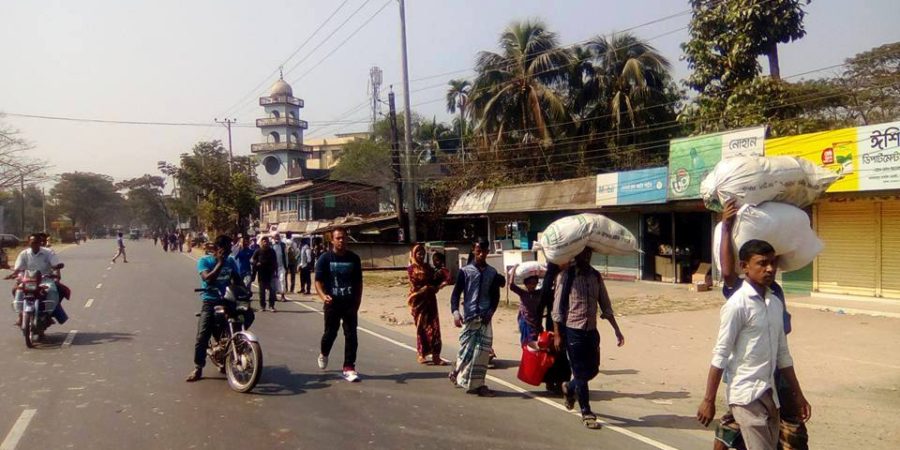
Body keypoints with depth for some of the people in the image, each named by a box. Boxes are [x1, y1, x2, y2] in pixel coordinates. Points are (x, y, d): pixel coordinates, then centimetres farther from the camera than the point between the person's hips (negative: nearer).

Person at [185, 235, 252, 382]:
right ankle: (198, 368, -4)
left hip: (228, 299, 4)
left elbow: (237, 280, 13)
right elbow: (208, 279, -19)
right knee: (203, 335, -14)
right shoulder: (204, 261, -3)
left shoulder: (231, 261, 10)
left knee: (248, 314, -18)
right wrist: (220, 263, -18)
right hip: (210, 301, -4)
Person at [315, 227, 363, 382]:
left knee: (351, 335, -2)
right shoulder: (325, 258, -3)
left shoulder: (354, 258, 4)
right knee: (330, 332, 12)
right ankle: (324, 354, 43)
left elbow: (359, 282, 9)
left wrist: (357, 304, 5)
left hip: (350, 303, 1)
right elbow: (318, 281, -6)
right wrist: (323, 295, -25)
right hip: (332, 303, -1)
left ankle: (349, 368, 4)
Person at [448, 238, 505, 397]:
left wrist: (490, 312, -6)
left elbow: (495, 296, 12)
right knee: (467, 349, -2)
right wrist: (455, 311, -18)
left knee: (483, 351, -1)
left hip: (485, 317, 3)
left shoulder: (492, 273, 9)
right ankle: (457, 373, 22)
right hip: (469, 316, -2)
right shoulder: (465, 271, 1)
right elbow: (456, 293, -3)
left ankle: (477, 384, 8)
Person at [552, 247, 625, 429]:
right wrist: (557, 334, -10)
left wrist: (617, 330, 6)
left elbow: (605, 306, 10)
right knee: (581, 372, 0)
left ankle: (569, 388, 41)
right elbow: (558, 306, -9)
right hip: (573, 330, -5)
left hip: (591, 330, 5)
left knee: (593, 369, 13)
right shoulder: (566, 275, -9)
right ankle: (586, 413, 14)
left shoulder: (596, 276, 6)